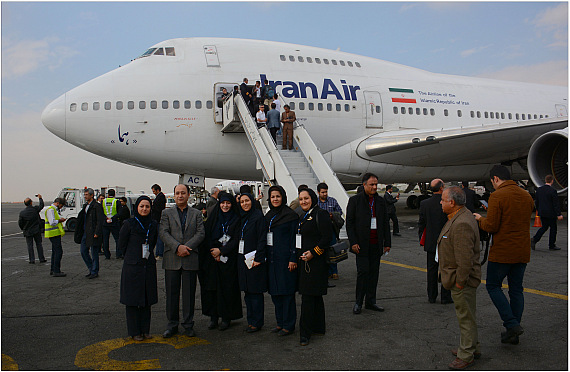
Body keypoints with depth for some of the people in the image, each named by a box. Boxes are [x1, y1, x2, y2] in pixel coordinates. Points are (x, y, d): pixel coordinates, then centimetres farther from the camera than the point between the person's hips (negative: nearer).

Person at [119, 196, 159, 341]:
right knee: (132, 299, 3)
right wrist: (133, 257, 5)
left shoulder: (153, 225, 5)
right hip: (132, 266, -3)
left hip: (148, 265, 4)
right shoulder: (129, 224, -6)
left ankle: (145, 329, 20)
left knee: (147, 298, 9)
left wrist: (148, 256, 10)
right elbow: (122, 244, 1)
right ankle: (134, 331, 14)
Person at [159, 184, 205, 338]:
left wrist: (186, 247, -14)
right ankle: (172, 325, 18)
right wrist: (177, 247, -17)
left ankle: (188, 325, 17)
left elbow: (201, 233, 0)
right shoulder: (166, 213, 9)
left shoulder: (196, 214, 10)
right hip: (171, 260, 0)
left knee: (189, 293, 5)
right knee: (172, 293, 6)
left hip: (190, 259, 0)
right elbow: (163, 233, -3)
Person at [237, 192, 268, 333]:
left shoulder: (258, 216, -8)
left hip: (254, 258, -7)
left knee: (255, 291, -1)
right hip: (242, 258, 7)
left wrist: (258, 258, -18)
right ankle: (251, 320, 21)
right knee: (247, 291, 11)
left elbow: (262, 239, -13)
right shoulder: (241, 217, 13)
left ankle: (257, 322, 8)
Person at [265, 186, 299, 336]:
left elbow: (294, 238, -9)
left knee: (287, 291, -2)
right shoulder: (268, 216, 14)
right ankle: (280, 322, 23)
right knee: (274, 291, 10)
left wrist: (293, 259, -14)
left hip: (285, 259, -7)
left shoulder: (291, 215, -6)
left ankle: (288, 325, 8)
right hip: (271, 259, 7)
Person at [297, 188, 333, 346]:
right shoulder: (303, 217, 17)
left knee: (308, 297, -8)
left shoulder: (320, 214, -11)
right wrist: (298, 256, 15)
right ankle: (319, 327, 26)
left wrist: (313, 253, -19)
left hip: (316, 262, -9)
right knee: (315, 297, 16)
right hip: (304, 262, 9)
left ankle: (305, 332, -2)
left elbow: (327, 237, -17)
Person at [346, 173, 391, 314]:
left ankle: (370, 302, 19)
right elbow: (349, 223, -4)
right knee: (363, 271, -6)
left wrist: (387, 242, 8)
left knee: (374, 272, 8)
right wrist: (353, 242, -11)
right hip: (362, 243, -4)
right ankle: (358, 302, 8)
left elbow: (385, 222, 14)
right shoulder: (355, 200, -2)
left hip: (377, 244, 5)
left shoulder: (381, 201, 11)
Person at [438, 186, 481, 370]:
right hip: (459, 278, 11)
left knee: (466, 317, 3)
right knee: (467, 315, 21)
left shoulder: (462, 224, -27)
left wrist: (460, 280, -21)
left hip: (462, 280, -11)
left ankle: (466, 355, 15)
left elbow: (465, 258, -28)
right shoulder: (458, 217, 8)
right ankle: (472, 347, 36)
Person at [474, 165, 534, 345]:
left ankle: (512, 324, -3)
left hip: (502, 252, -7)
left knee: (493, 286, 8)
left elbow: (491, 226, -18)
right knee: (516, 289, 13)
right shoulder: (526, 196, 9)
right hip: (522, 252, 7)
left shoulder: (497, 196, -14)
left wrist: (480, 219, 3)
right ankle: (513, 334, 19)